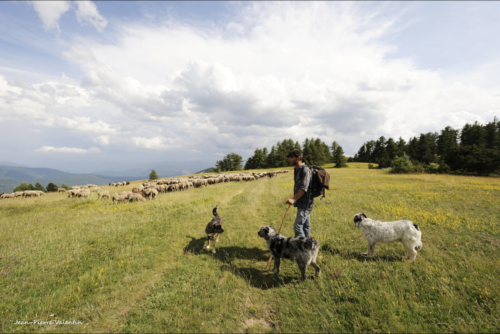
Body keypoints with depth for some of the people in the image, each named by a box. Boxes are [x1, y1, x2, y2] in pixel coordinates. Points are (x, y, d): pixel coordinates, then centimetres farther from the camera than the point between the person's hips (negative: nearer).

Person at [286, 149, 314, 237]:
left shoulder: (305, 170, -17)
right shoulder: (296, 170, 12)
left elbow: (304, 188, -25)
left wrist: (294, 199, -31)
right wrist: (294, 199, 20)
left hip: (306, 204, -9)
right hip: (301, 203, 9)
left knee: (297, 226, -9)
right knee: (305, 225, 16)